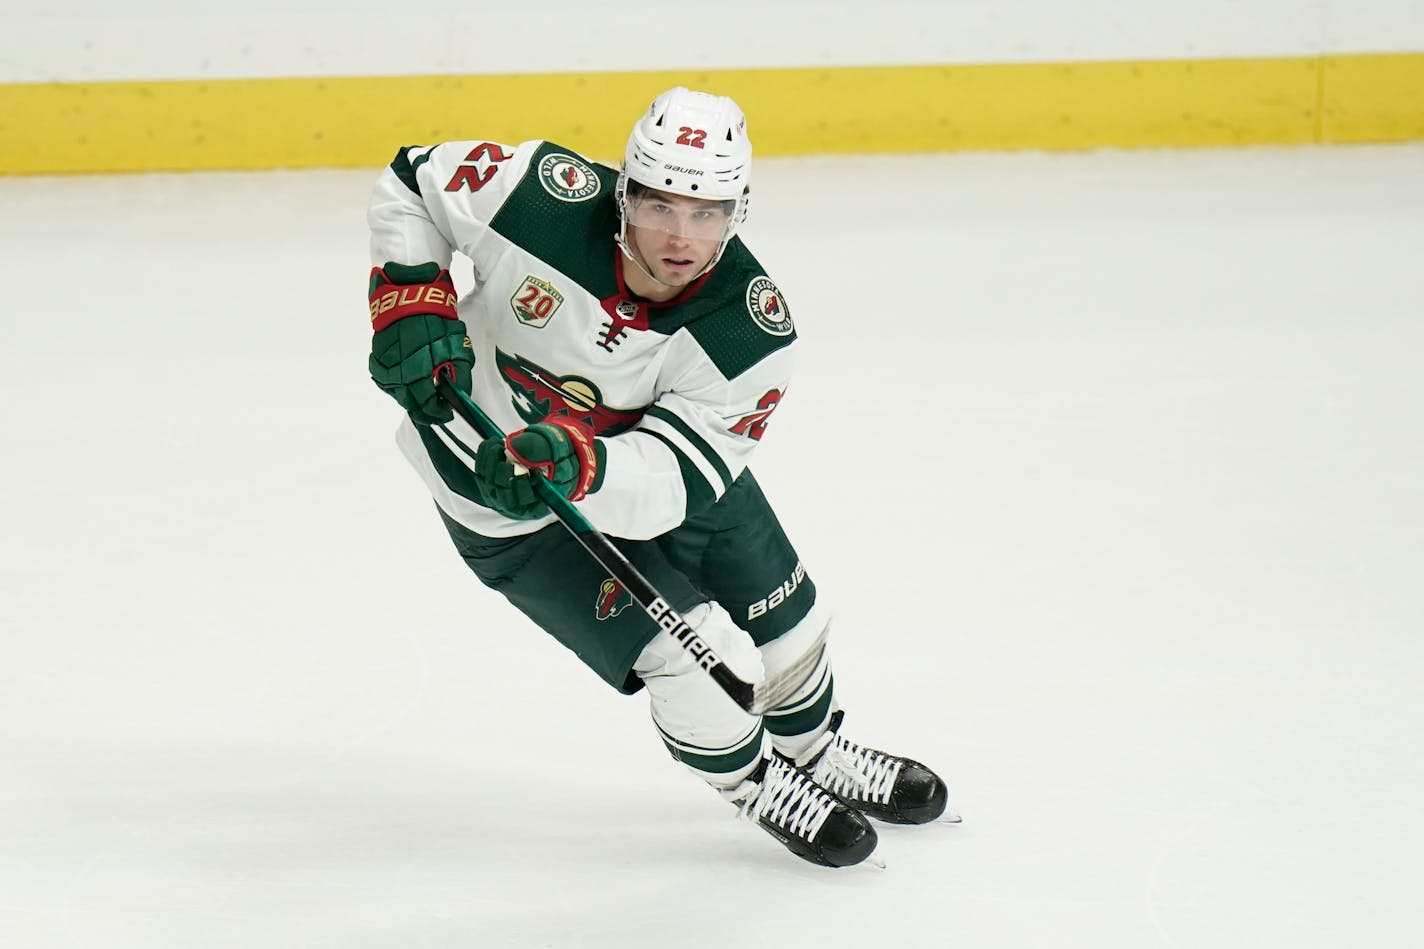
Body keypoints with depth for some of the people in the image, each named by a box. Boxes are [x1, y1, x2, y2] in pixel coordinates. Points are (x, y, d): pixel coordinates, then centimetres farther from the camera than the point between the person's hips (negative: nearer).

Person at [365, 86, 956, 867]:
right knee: (695, 654, -11)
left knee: (779, 612, 17)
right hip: (501, 492, -3)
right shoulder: (543, 197, -33)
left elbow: (671, 477, -34)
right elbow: (409, 184, -14)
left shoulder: (750, 332, -28)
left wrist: (583, 466, -53)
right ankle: (754, 784, 20)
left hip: (644, 446, 3)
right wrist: (412, 304, -27)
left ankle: (815, 751, 50)